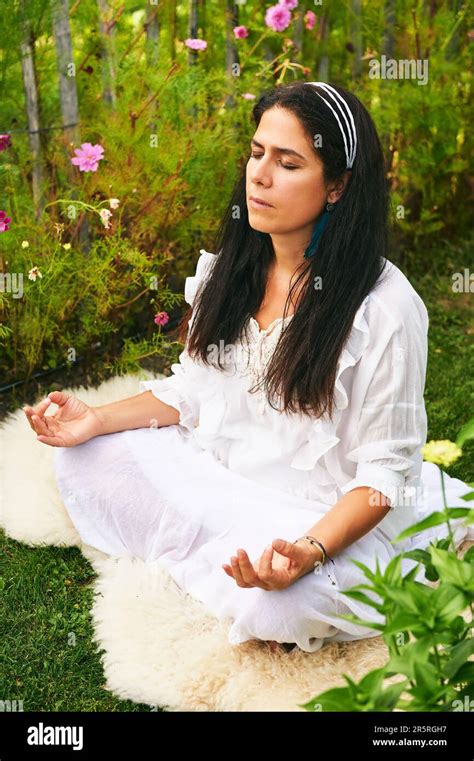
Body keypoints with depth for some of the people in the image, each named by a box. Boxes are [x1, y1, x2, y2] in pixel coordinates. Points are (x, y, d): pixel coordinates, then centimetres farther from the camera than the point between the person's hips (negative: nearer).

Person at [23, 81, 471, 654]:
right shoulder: (229, 269, 0)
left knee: (276, 603, -36)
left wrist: (310, 550, -33)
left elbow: (385, 468, -17)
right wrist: (99, 419, -6)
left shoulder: (386, 307, -20)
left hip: (329, 518, -6)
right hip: (214, 475, 7)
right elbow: (192, 390, 9)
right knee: (85, 456, -7)